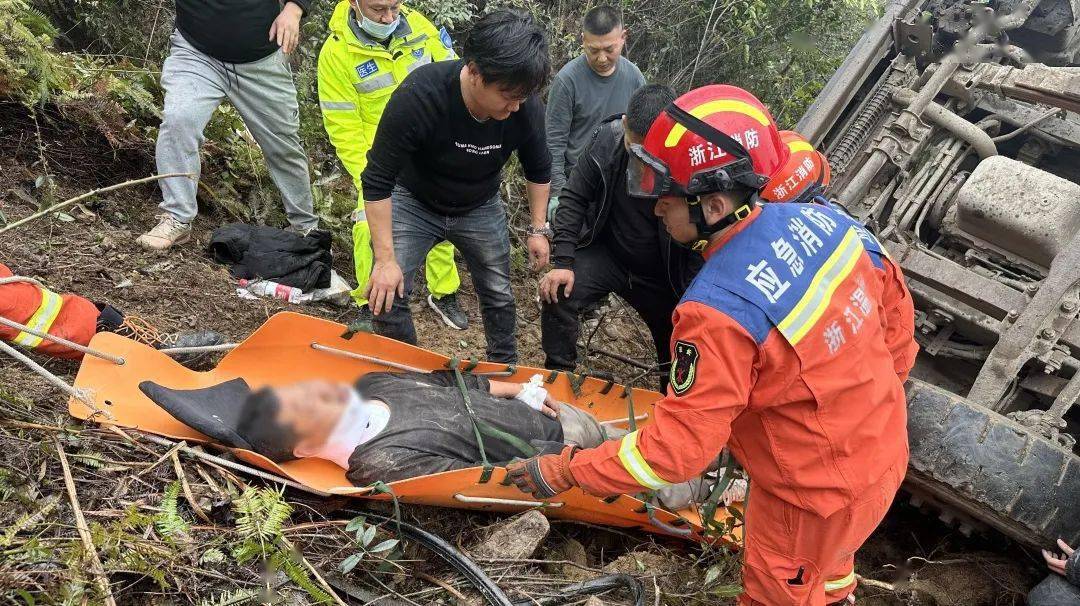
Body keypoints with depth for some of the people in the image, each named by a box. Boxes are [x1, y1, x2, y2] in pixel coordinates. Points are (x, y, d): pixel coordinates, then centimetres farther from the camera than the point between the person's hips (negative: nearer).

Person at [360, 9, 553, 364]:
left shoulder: (526, 107, -25)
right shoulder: (417, 96, -36)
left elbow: (538, 170, -2)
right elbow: (377, 181, -27)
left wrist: (538, 228, 0)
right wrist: (386, 258, -27)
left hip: (481, 209, 3)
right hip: (414, 202, -2)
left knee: (498, 294, 11)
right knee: (386, 295, -11)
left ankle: (505, 367, 38)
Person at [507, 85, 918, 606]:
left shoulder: (719, 313, -34)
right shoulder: (822, 218, -14)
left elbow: (675, 450, -28)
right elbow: (896, 305, 1)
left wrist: (564, 472, -17)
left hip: (819, 493, -7)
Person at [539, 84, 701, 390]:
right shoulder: (606, 140, -19)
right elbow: (574, 198, -7)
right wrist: (563, 261, -14)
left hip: (661, 275, -1)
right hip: (607, 253, 2)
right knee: (557, 297, -20)